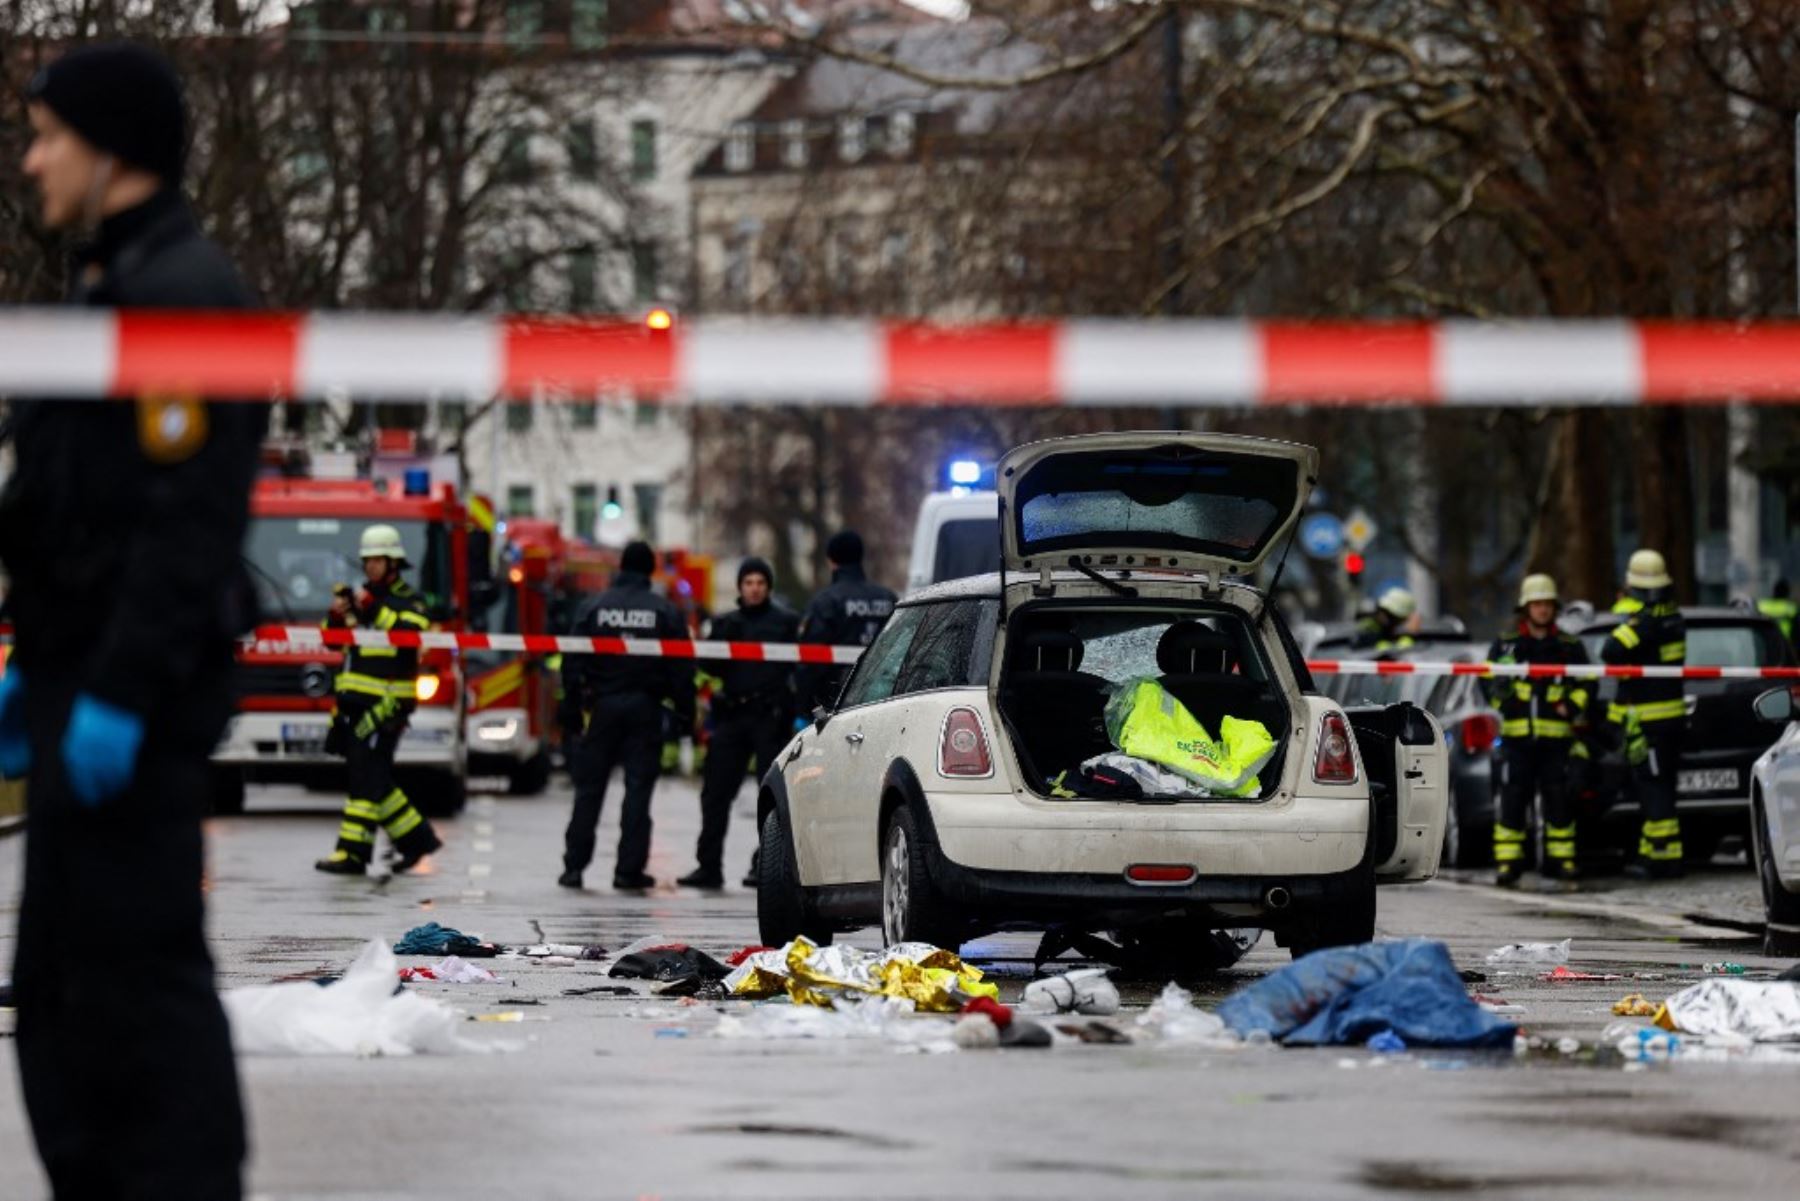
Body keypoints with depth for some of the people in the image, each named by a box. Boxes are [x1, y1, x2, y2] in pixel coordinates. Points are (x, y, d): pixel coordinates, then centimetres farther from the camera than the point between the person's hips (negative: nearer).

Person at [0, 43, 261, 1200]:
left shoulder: (182, 292, -14)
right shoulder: (109, 286, 19)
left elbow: (188, 520, -21)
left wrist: (118, 693, -24)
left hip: (138, 699, -11)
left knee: (139, 964, -10)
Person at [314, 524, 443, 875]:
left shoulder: (409, 601, -2)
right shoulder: (363, 597, 19)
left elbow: (410, 634, -21)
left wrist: (373, 609, -24)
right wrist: (337, 616, -2)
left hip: (386, 704, -8)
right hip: (355, 701, 8)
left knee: (366, 776, -11)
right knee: (374, 778, 10)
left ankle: (353, 853, -13)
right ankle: (417, 836, 21)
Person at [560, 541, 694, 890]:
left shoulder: (593, 608, 1)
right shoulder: (665, 612, -1)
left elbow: (573, 661, -2)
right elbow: (682, 668, -2)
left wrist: (573, 703, 4)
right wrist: (684, 713, 4)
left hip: (601, 704, 1)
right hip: (645, 706, -1)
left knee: (589, 787, 6)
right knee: (638, 788, 2)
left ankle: (574, 866, 6)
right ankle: (629, 868, -1)